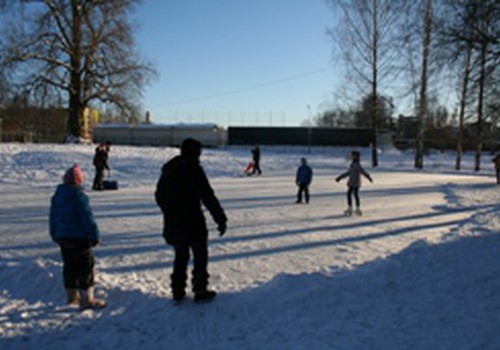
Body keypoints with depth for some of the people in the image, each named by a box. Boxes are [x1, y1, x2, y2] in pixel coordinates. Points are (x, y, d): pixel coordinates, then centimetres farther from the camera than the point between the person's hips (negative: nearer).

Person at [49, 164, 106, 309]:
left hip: (62, 238, 8)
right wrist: (95, 236, -10)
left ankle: (72, 296, 26)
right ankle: (86, 299, 3)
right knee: (86, 267, 1)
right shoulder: (79, 197, -19)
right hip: (79, 238, -8)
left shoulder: (56, 196, 5)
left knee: (69, 266, 17)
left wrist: (55, 235, 27)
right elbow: (88, 218, -19)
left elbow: (53, 218, 16)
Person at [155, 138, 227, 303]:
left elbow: (159, 196, 16)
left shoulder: (168, 169, 7)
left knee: (180, 257, 17)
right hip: (193, 224, -6)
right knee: (200, 256, 9)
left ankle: (178, 291, 20)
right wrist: (221, 219, -12)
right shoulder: (194, 170, -14)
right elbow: (208, 197, -17)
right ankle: (200, 291, 13)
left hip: (172, 225, 6)